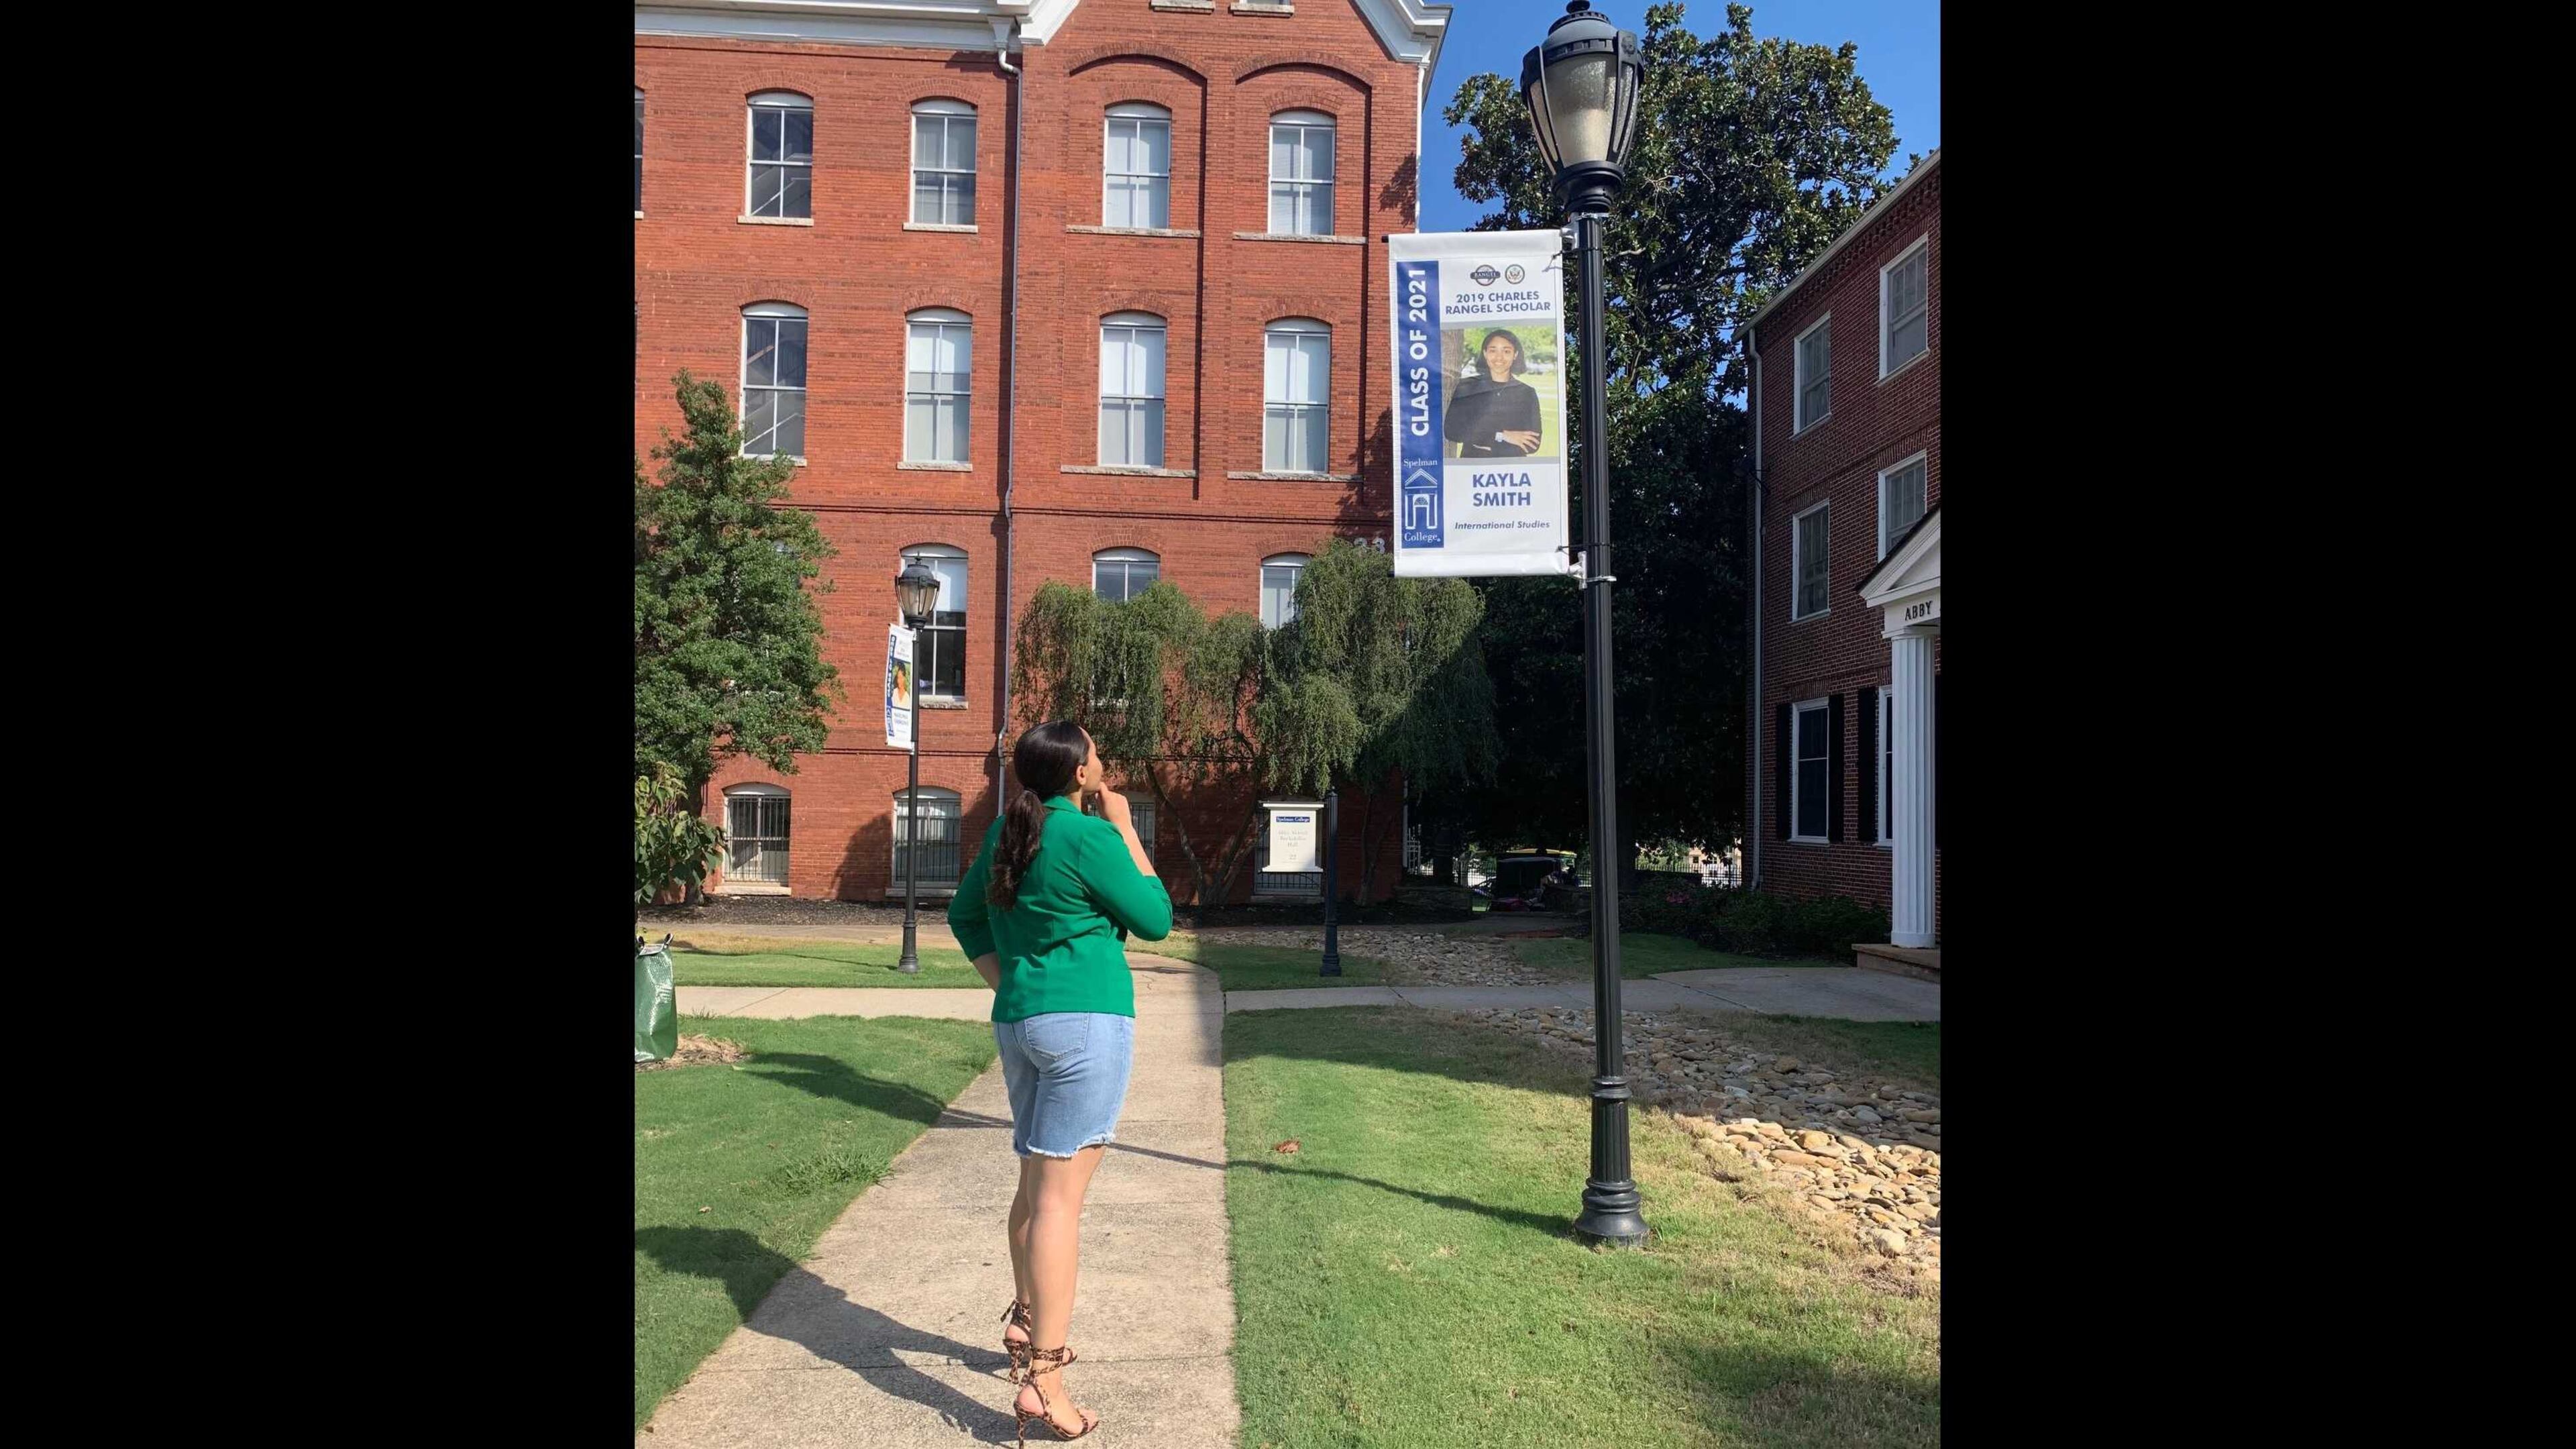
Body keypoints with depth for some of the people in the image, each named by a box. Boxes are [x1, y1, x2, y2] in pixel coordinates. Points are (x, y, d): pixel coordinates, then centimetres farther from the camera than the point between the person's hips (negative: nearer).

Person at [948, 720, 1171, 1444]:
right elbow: (1156, 920, -5)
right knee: (1061, 1193, -9)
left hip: (1018, 1022, 8)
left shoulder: (1007, 832, 10)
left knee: (1036, 1182, 21)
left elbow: (964, 915, 20)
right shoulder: (1089, 836, -13)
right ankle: (1042, 1380, -9)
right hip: (1087, 1022, -8)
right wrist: (1125, 828, -1)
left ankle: (1025, 1323, 35)